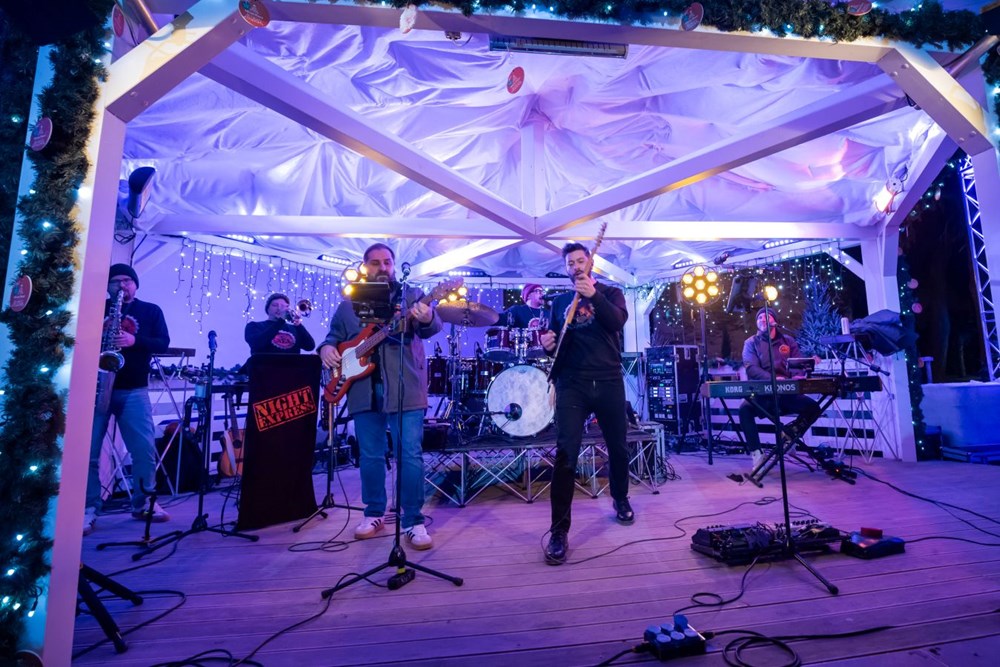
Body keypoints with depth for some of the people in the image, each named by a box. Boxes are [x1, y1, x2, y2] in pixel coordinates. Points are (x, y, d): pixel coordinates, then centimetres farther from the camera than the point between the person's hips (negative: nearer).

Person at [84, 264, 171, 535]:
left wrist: (134, 341, -19)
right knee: (88, 450, -2)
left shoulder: (151, 311, 10)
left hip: (133, 390, -1)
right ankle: (88, 509, 9)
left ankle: (143, 502, 12)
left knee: (144, 448, -3)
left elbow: (163, 343, -1)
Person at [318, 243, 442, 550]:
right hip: (363, 391, 4)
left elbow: (431, 328, -11)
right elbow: (335, 335, 20)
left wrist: (427, 319, -35)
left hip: (405, 388, -3)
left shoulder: (412, 295, 4)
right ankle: (374, 514, 31)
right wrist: (327, 348, -4)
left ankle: (414, 522, 11)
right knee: (370, 455, 14)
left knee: (410, 455, -3)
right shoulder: (348, 304, 15)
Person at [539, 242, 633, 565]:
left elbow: (618, 321, -14)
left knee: (617, 447, 15)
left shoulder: (610, 293, 8)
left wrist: (593, 295, -28)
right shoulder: (559, 302, 14)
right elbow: (554, 341, 16)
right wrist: (547, 343, -8)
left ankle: (620, 499, 43)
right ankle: (559, 531, -3)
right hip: (572, 384, 0)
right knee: (565, 453, -11)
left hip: (609, 382, 0)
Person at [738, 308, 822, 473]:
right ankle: (757, 453, -24)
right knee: (745, 408, -33)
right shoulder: (751, 343, 5)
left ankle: (787, 436, 1)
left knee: (813, 407, -20)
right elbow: (751, 368, -10)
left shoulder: (788, 341, 15)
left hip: (786, 394, 3)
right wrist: (773, 379, -26)